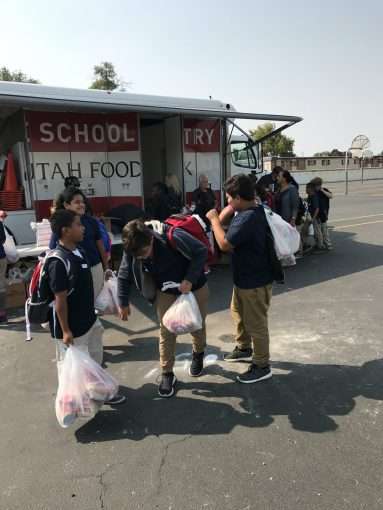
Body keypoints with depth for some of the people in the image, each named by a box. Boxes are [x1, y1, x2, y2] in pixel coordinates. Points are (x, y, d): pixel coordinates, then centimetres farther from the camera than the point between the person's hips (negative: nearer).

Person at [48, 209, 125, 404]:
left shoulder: (79, 252, 2)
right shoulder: (58, 262, -25)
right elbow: (60, 299, -23)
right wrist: (65, 331, -19)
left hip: (89, 320, 9)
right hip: (71, 326, -9)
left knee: (95, 360, 23)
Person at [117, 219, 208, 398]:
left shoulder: (173, 238, -37)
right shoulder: (131, 250, -21)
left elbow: (201, 252, -27)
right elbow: (124, 276, -6)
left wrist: (190, 279, -33)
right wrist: (123, 303, 0)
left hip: (194, 287, -2)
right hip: (166, 292, 3)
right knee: (166, 331, 1)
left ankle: (198, 355, 45)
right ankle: (167, 374, 19)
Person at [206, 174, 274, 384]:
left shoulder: (248, 218, -29)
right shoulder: (254, 211, 5)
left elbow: (225, 244, -28)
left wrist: (214, 219, -16)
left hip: (255, 282, -11)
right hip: (245, 278, 11)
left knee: (255, 323, 4)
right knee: (238, 313, 27)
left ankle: (262, 366, 21)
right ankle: (244, 347, 47)